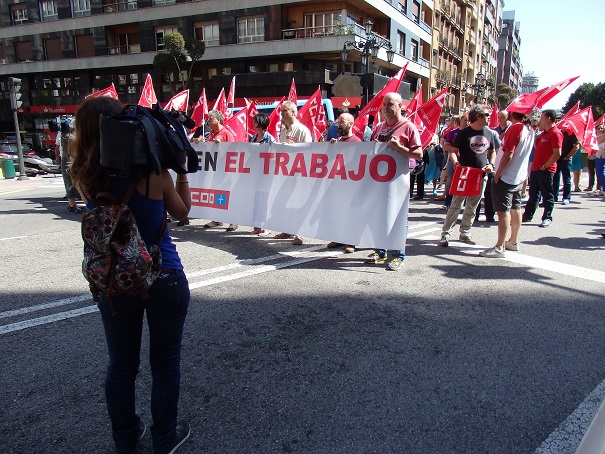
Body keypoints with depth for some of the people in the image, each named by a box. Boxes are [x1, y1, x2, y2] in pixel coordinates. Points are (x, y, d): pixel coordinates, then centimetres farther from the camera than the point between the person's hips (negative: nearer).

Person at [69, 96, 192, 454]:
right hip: (164, 277, -3)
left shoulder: (86, 178, -5)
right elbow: (182, 212, 2)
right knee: (165, 363, 14)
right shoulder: (154, 173, -14)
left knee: (121, 364, 19)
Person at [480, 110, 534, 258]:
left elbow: (508, 155, -22)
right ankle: (513, 242, 28)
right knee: (515, 209, 16)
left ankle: (500, 247, -7)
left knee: (503, 211, -8)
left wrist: (497, 175, -16)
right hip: (520, 176, 9)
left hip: (506, 177, -9)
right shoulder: (529, 129, 7)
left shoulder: (515, 128, -19)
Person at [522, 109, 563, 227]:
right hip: (535, 168, 9)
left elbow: (557, 154, -20)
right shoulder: (544, 133, 15)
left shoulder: (555, 133, -14)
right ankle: (528, 215, 22)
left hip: (545, 170, -9)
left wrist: (545, 166, -17)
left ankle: (547, 218, 10)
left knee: (547, 195, 2)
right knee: (533, 194, 15)